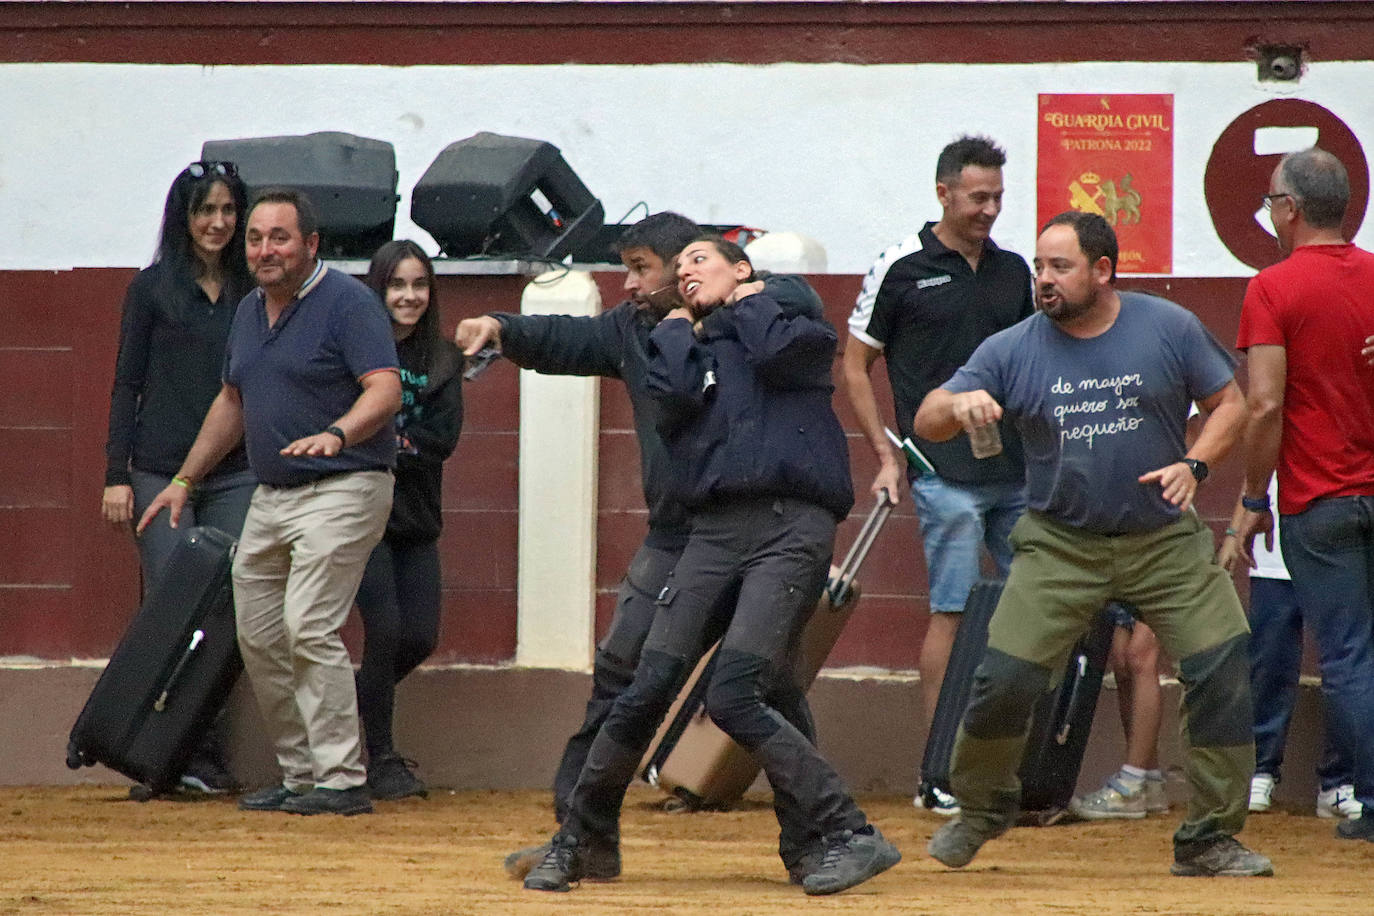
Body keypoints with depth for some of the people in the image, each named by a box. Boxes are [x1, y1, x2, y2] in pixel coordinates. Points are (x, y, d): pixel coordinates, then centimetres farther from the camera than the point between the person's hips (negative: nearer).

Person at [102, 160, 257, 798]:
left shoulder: (253, 293, 10)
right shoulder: (152, 289, 4)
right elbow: (126, 385, 4)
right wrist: (116, 475, -3)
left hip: (236, 476, 2)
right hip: (161, 474, -2)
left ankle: (207, 756, 2)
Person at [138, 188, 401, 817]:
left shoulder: (347, 303, -10)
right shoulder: (249, 312, 15)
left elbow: (385, 388, -21)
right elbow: (233, 402, 27)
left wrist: (336, 434, -39)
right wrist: (184, 480, 28)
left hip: (343, 489, -9)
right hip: (271, 497, 9)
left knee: (308, 629, -18)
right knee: (258, 637, 7)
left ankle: (342, 781, -16)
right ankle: (300, 776, 15)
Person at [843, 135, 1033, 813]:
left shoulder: (1012, 270, 13)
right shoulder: (902, 269, -2)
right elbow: (854, 364, 3)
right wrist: (884, 455, -4)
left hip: (1019, 473, 5)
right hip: (946, 472, -5)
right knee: (952, 612, -6)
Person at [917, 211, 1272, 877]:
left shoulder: (1169, 329, -4)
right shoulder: (1012, 351, -4)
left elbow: (1229, 403, 5)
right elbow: (927, 422, -6)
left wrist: (1193, 465, -13)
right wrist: (958, 404, -30)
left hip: (1164, 540, 0)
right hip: (1059, 543, 0)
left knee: (1221, 667, -12)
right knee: (1005, 679, -10)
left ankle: (1210, 839, 1)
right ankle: (980, 810, 18)